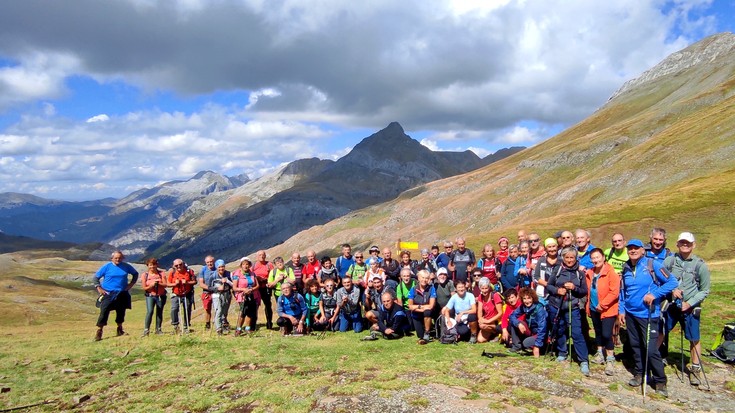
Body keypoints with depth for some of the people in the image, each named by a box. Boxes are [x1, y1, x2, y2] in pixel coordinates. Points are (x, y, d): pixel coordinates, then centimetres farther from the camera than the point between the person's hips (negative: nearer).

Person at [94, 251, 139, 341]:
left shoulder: (126, 266, 3)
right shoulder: (107, 267, -4)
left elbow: (135, 273, 18)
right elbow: (96, 277, 2)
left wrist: (131, 283, 6)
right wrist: (99, 288, -7)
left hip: (122, 294, 3)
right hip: (108, 294, -3)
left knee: (121, 312, 11)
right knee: (104, 312, -10)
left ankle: (120, 330, 28)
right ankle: (99, 332, -3)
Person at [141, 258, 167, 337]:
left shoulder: (161, 273, 0)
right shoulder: (144, 275, -1)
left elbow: (165, 285, -5)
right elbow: (144, 288, -1)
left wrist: (158, 283, -21)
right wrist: (151, 285, -18)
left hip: (161, 296, 2)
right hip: (150, 296, -2)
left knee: (159, 312, 6)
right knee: (149, 311, -17)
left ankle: (158, 329, 16)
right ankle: (146, 330, -11)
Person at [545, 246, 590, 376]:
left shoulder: (580, 273, 0)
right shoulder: (557, 270, -2)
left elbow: (584, 292, 3)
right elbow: (548, 286, 4)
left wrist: (574, 288, -15)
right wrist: (557, 290, -15)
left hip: (572, 307, -1)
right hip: (556, 306, 1)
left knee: (577, 333, -8)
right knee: (559, 331, 14)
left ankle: (584, 361, -3)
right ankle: (562, 353, 35)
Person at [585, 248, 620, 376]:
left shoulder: (611, 272, -15)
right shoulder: (590, 273, 5)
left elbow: (614, 292, -19)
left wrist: (602, 305, -19)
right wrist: (588, 305, 7)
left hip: (607, 309, -6)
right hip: (594, 309, 7)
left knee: (606, 334, -11)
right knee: (598, 332, 18)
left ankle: (610, 359, 4)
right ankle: (600, 353, 35)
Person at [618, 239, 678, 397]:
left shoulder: (653, 264, -9)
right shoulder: (626, 268, 7)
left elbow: (672, 282, -12)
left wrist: (654, 294, -20)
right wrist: (621, 310, 11)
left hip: (648, 314, -5)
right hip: (630, 314, 5)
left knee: (651, 349, -8)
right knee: (635, 346, 14)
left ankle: (660, 381, 7)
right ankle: (639, 374, 30)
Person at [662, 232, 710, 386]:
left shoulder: (700, 265, -6)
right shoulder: (669, 260, -3)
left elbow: (705, 290, -2)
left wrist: (689, 303, -11)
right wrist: (671, 289, -15)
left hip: (690, 308, -1)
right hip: (670, 305, 1)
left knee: (694, 339, 5)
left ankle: (695, 369, 22)